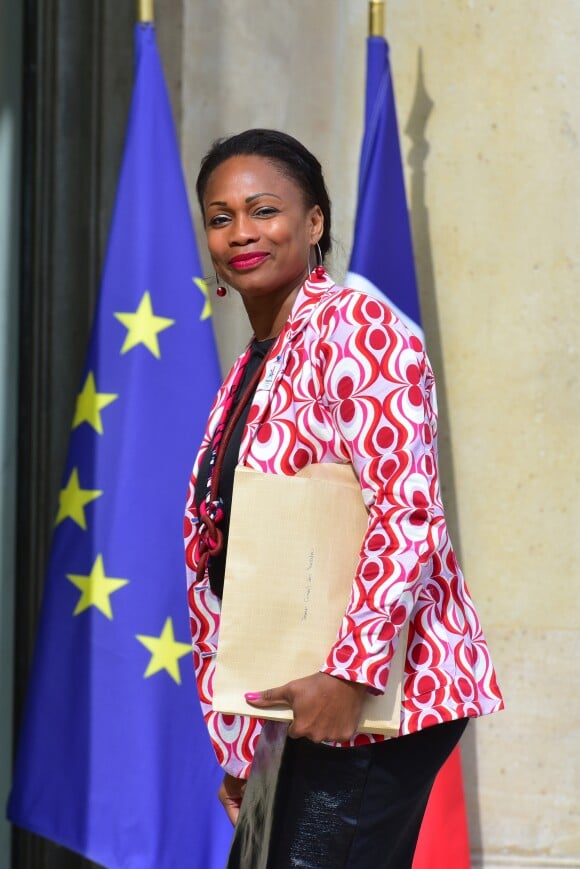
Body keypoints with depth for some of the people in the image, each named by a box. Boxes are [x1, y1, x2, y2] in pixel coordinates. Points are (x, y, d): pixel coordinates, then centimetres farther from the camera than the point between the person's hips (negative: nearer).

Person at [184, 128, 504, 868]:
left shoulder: (357, 330, -9)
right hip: (288, 703, 9)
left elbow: (408, 516, -18)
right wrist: (243, 750, 20)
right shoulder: (251, 369, 18)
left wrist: (348, 674, -25)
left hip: (371, 699, -9)